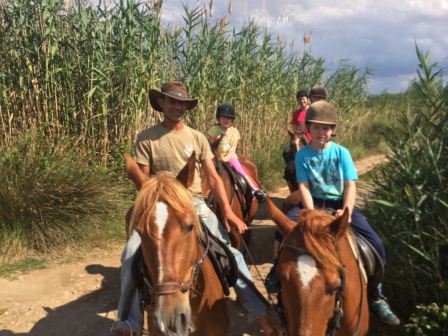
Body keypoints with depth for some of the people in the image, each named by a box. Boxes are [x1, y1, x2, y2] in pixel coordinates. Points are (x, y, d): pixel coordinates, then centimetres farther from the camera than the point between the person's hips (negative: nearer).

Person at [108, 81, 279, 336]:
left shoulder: (197, 138, 6)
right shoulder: (146, 139, 0)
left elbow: (213, 178, 5)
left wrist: (228, 210, -6)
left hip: (196, 205, 2)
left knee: (230, 253, -9)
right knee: (132, 254, -20)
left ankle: (260, 313, 2)